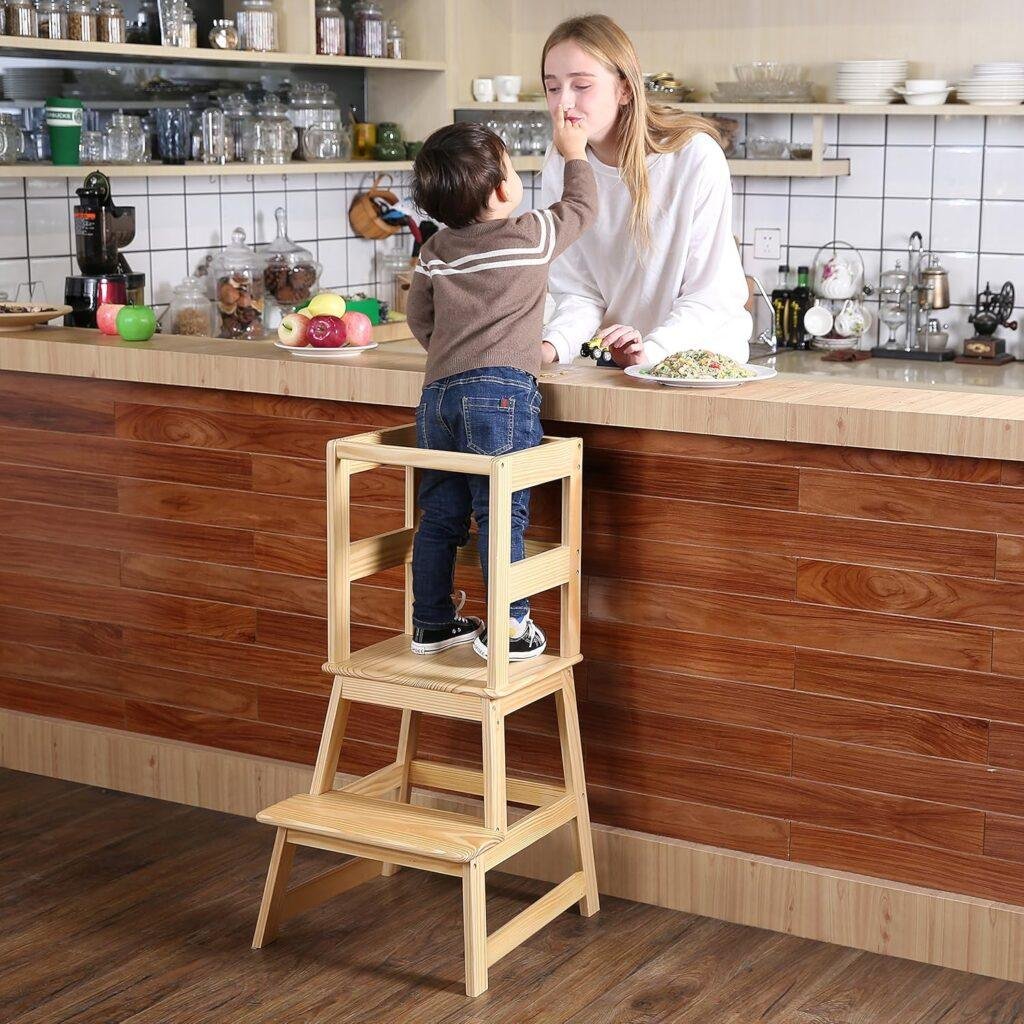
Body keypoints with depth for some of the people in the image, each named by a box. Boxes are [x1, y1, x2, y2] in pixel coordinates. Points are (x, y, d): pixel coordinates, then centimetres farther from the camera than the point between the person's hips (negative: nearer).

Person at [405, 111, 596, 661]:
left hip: (439, 391, 6)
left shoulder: (436, 251, 13)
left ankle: (432, 623, 21)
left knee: (440, 513, 12)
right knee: (501, 513, -3)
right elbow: (581, 206, 16)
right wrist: (574, 154, 31)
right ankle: (508, 628, -1)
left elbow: (418, 316, 23)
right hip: (501, 391, -5)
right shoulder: (532, 235, -1)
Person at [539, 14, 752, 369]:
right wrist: (552, 346, -22)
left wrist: (651, 350, -29)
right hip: (616, 365, 5)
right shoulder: (559, 170, -3)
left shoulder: (697, 157, -17)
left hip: (705, 352, -5)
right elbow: (579, 292, -3)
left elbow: (709, 294, -14)